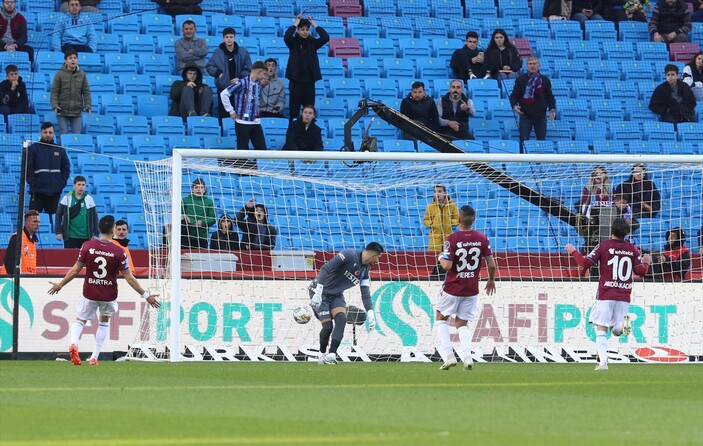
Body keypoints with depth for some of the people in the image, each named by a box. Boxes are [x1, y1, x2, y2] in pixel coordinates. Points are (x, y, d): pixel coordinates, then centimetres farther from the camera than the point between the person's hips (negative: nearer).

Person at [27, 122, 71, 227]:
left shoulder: (60, 150, 12)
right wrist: (33, 185, -9)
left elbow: (66, 168, 13)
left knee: (52, 218, 5)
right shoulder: (33, 148, 3)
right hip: (38, 191, -3)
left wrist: (61, 184, 0)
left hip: (55, 192, 3)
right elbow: (28, 169, -1)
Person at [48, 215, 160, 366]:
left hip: (89, 293, 0)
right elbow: (129, 278, -10)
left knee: (79, 320, 18)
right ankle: (94, 357, 19)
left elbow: (75, 270, -4)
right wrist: (145, 295, -1)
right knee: (104, 322, 25)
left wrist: (60, 285, 11)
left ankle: (74, 343, -14)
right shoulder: (119, 252, -13)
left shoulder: (87, 246, -10)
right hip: (109, 295, 0)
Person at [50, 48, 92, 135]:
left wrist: (88, 105, -5)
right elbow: (54, 92, -4)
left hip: (77, 112, 2)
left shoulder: (82, 74, 4)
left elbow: (86, 91, 6)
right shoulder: (60, 74, -4)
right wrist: (55, 106, -16)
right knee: (63, 134, 1)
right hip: (63, 111, -2)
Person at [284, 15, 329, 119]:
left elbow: (326, 38, -8)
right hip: (296, 80, -2)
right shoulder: (293, 42, 1)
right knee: (294, 110, 0)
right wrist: (295, 24, -10)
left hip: (309, 80, 2)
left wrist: (314, 24, -4)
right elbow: (286, 37, -20)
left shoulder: (313, 43, 6)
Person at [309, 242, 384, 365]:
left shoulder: (366, 270, 3)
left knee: (341, 320, -18)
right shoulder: (349, 255, -23)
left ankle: (331, 355, -23)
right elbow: (325, 269, -29)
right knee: (328, 326, -13)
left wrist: (370, 313, -5)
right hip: (319, 291, -7)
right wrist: (318, 292, -35)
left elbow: (365, 293, 7)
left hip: (336, 295, 7)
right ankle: (322, 354, 12)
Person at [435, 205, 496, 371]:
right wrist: (491, 280, 15)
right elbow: (491, 264, -2)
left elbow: (447, 265, -20)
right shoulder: (482, 239, -5)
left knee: (441, 317, 17)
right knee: (461, 323, 16)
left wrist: (441, 258, 2)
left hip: (453, 287, -4)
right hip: (472, 289, 4)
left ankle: (448, 356, 2)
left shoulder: (452, 239, -16)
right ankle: (467, 356, -8)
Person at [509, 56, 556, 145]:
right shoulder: (521, 80, 2)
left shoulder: (545, 80, 7)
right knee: (524, 141, -2)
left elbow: (550, 97, 10)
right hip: (525, 116, -1)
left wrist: (552, 108, -6)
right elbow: (514, 95, 3)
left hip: (541, 116, 1)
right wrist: (514, 105, -17)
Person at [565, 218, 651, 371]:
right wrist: (646, 262, 26)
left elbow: (586, 263, -8)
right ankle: (623, 323, -22)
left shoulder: (604, 246, -3)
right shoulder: (632, 249, 6)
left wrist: (573, 252, 8)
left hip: (606, 295, -3)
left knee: (601, 329, 1)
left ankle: (603, 362, -13)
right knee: (616, 331, 13)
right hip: (624, 296, 3)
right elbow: (641, 271, 4)